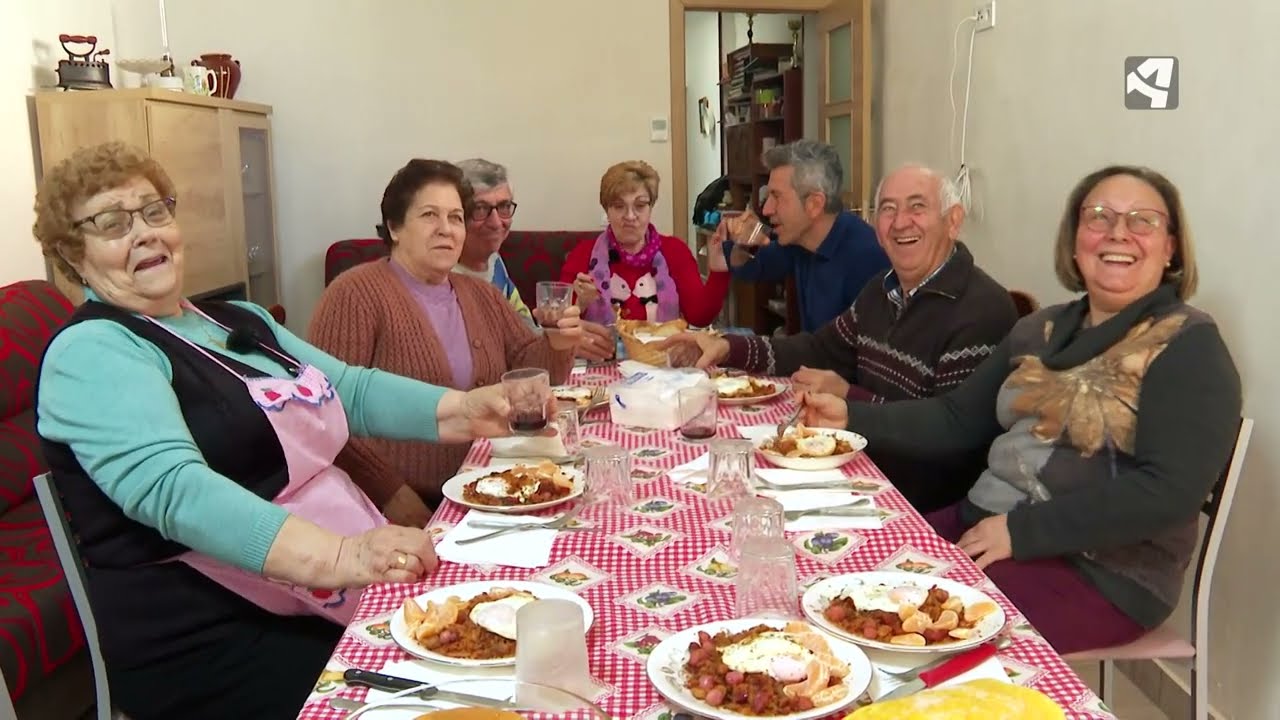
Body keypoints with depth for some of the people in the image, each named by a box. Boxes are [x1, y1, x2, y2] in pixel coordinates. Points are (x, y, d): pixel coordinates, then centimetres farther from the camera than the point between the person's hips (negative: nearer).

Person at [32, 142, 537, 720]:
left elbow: (351, 390, 13)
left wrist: (461, 410, -4)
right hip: (216, 643, -7)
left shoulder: (240, 322, 17)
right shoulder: (90, 352, -10)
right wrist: (333, 555, -38)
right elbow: (173, 489, -25)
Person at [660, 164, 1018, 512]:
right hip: (864, 467, 8)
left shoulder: (984, 310, -20)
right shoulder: (882, 289, 10)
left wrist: (848, 398, -20)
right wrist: (729, 348, 4)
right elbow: (821, 350, 17)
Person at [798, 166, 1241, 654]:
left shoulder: (1188, 347, -8)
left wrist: (1021, 530, -20)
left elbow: (1169, 492, -19)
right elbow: (958, 420, 12)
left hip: (1102, 573, -6)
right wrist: (852, 416, 0)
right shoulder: (1042, 330, 12)